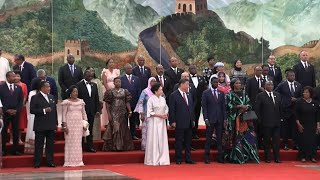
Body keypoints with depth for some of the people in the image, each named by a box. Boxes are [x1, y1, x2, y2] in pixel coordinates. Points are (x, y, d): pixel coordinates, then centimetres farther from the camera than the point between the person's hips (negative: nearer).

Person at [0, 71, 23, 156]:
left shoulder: (18, 87, 8)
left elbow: (21, 100, 8)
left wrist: (16, 110, -4)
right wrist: (7, 110, -9)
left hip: (16, 113, 3)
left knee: (16, 131, 3)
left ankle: (15, 150, 9)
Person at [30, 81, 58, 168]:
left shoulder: (52, 97, 13)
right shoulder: (35, 98, -3)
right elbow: (32, 110, -11)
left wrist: (56, 123, 12)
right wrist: (44, 110, -19)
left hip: (51, 125, 5)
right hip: (40, 126, -5)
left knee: (50, 144, 7)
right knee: (39, 145, 0)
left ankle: (50, 161, 14)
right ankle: (37, 163, 5)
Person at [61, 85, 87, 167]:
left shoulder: (81, 102, 12)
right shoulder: (66, 102, 0)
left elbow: (84, 113, 15)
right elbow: (64, 114, -3)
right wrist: (64, 125, -9)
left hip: (79, 124, 4)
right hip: (70, 123, -4)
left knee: (78, 142, 4)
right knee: (70, 142, -3)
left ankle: (78, 161, 7)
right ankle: (70, 161, -1)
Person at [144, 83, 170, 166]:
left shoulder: (163, 99, 9)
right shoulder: (151, 99, -7)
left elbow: (166, 108, 15)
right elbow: (150, 112, -9)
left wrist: (165, 114, -6)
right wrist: (159, 115, -14)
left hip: (162, 122, 5)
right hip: (154, 122, -5)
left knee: (162, 140, 4)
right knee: (154, 140, -2)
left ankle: (162, 159, 10)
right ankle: (154, 160, 4)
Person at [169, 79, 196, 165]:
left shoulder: (188, 95, 14)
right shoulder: (174, 95, -6)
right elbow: (171, 110, -9)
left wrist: (193, 120, 12)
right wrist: (173, 121, -14)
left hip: (189, 123, 6)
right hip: (179, 123, -6)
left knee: (188, 142, 9)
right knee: (179, 142, 1)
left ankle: (188, 159, 15)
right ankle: (178, 159, 7)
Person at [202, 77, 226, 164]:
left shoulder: (221, 93, 11)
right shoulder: (206, 93, 1)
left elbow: (223, 106, 11)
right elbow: (204, 107, -3)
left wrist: (224, 118, 4)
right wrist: (206, 119, -11)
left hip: (220, 119, 3)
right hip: (210, 119, -3)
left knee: (219, 139, 4)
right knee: (208, 139, 0)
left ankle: (220, 157, 8)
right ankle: (207, 157, 4)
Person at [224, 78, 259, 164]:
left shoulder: (244, 94, 16)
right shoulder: (229, 95, 2)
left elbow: (249, 104, 12)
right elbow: (229, 106, -8)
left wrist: (246, 107, -9)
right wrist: (239, 107, -14)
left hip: (244, 119, 4)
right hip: (234, 119, -4)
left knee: (246, 136, -3)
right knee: (236, 137, -6)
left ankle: (245, 157, 0)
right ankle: (236, 158, -3)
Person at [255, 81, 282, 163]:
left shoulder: (277, 95, 13)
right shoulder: (260, 96, -2)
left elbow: (280, 108, 18)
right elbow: (257, 109, -3)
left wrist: (280, 118, 10)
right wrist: (260, 120, -6)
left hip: (276, 122, 4)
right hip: (266, 122, -4)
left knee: (276, 140, 3)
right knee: (267, 141, 2)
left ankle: (277, 158, 7)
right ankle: (267, 158, 9)